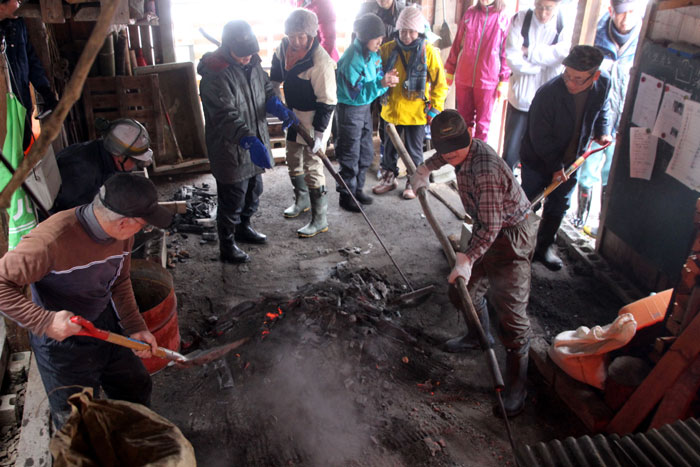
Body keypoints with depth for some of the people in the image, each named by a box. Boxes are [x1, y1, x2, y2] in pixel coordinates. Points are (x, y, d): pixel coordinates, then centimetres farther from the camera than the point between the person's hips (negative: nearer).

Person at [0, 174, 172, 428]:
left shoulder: (122, 233, -11)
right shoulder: (51, 240, -34)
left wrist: (135, 328, -2)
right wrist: (45, 321, -35)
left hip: (108, 327, 7)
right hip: (63, 341, -6)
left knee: (136, 388, 24)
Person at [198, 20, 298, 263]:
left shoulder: (252, 62, 2)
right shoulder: (215, 75, -25)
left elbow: (266, 89, 11)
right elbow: (226, 115, -32)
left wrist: (280, 108, -11)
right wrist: (249, 141, -45)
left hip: (255, 144, 8)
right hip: (230, 150, -8)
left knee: (254, 191, 24)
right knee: (232, 200, 4)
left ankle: (243, 227, 47)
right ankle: (227, 247, 22)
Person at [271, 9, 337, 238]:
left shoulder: (320, 60, -27)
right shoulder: (285, 47, -4)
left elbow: (327, 100, -24)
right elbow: (277, 74, 17)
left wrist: (319, 132, -26)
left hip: (314, 118, -8)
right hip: (294, 114, 8)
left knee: (312, 167, -7)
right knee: (293, 160, 21)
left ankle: (320, 219, 5)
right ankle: (302, 200, 45)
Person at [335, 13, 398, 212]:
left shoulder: (373, 53, 1)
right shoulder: (351, 59, -24)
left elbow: (377, 76, 6)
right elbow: (355, 93, -24)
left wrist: (386, 78, -17)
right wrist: (381, 83, -31)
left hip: (365, 106, 8)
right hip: (349, 108, -8)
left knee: (366, 152, 17)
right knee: (350, 155, 2)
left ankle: (357, 189, 33)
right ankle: (346, 195, 17)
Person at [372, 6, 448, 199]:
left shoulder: (429, 52, -8)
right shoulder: (388, 49, -2)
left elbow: (440, 83, -2)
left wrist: (435, 108, -6)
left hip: (416, 112, -3)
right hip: (392, 109, 3)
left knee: (414, 150, 9)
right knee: (389, 147, 16)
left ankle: (413, 182, 27)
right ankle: (389, 178, 35)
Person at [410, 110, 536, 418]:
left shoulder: (486, 171, -32)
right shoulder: (465, 150, -3)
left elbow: (490, 226, -30)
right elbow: (444, 154, 25)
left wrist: (467, 259, -34)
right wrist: (425, 169, 21)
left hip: (512, 234, -9)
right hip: (486, 228, 10)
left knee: (510, 309, -10)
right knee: (465, 288, 18)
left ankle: (516, 385, 3)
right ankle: (479, 336, 45)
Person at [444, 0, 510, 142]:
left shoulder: (503, 19, -1)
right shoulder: (470, 13, 6)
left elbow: (506, 53, 0)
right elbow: (457, 44, 11)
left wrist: (503, 81, -2)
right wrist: (450, 70, 12)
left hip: (488, 80, -2)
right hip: (463, 78, 2)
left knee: (483, 121, 4)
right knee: (464, 120, 11)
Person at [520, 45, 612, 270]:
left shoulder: (603, 85, -11)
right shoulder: (548, 93, -29)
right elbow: (539, 136, -21)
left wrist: (602, 132, -2)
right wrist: (556, 165, -17)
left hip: (570, 161, 5)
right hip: (539, 160, -5)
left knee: (559, 206, 17)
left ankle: (545, 246, 36)